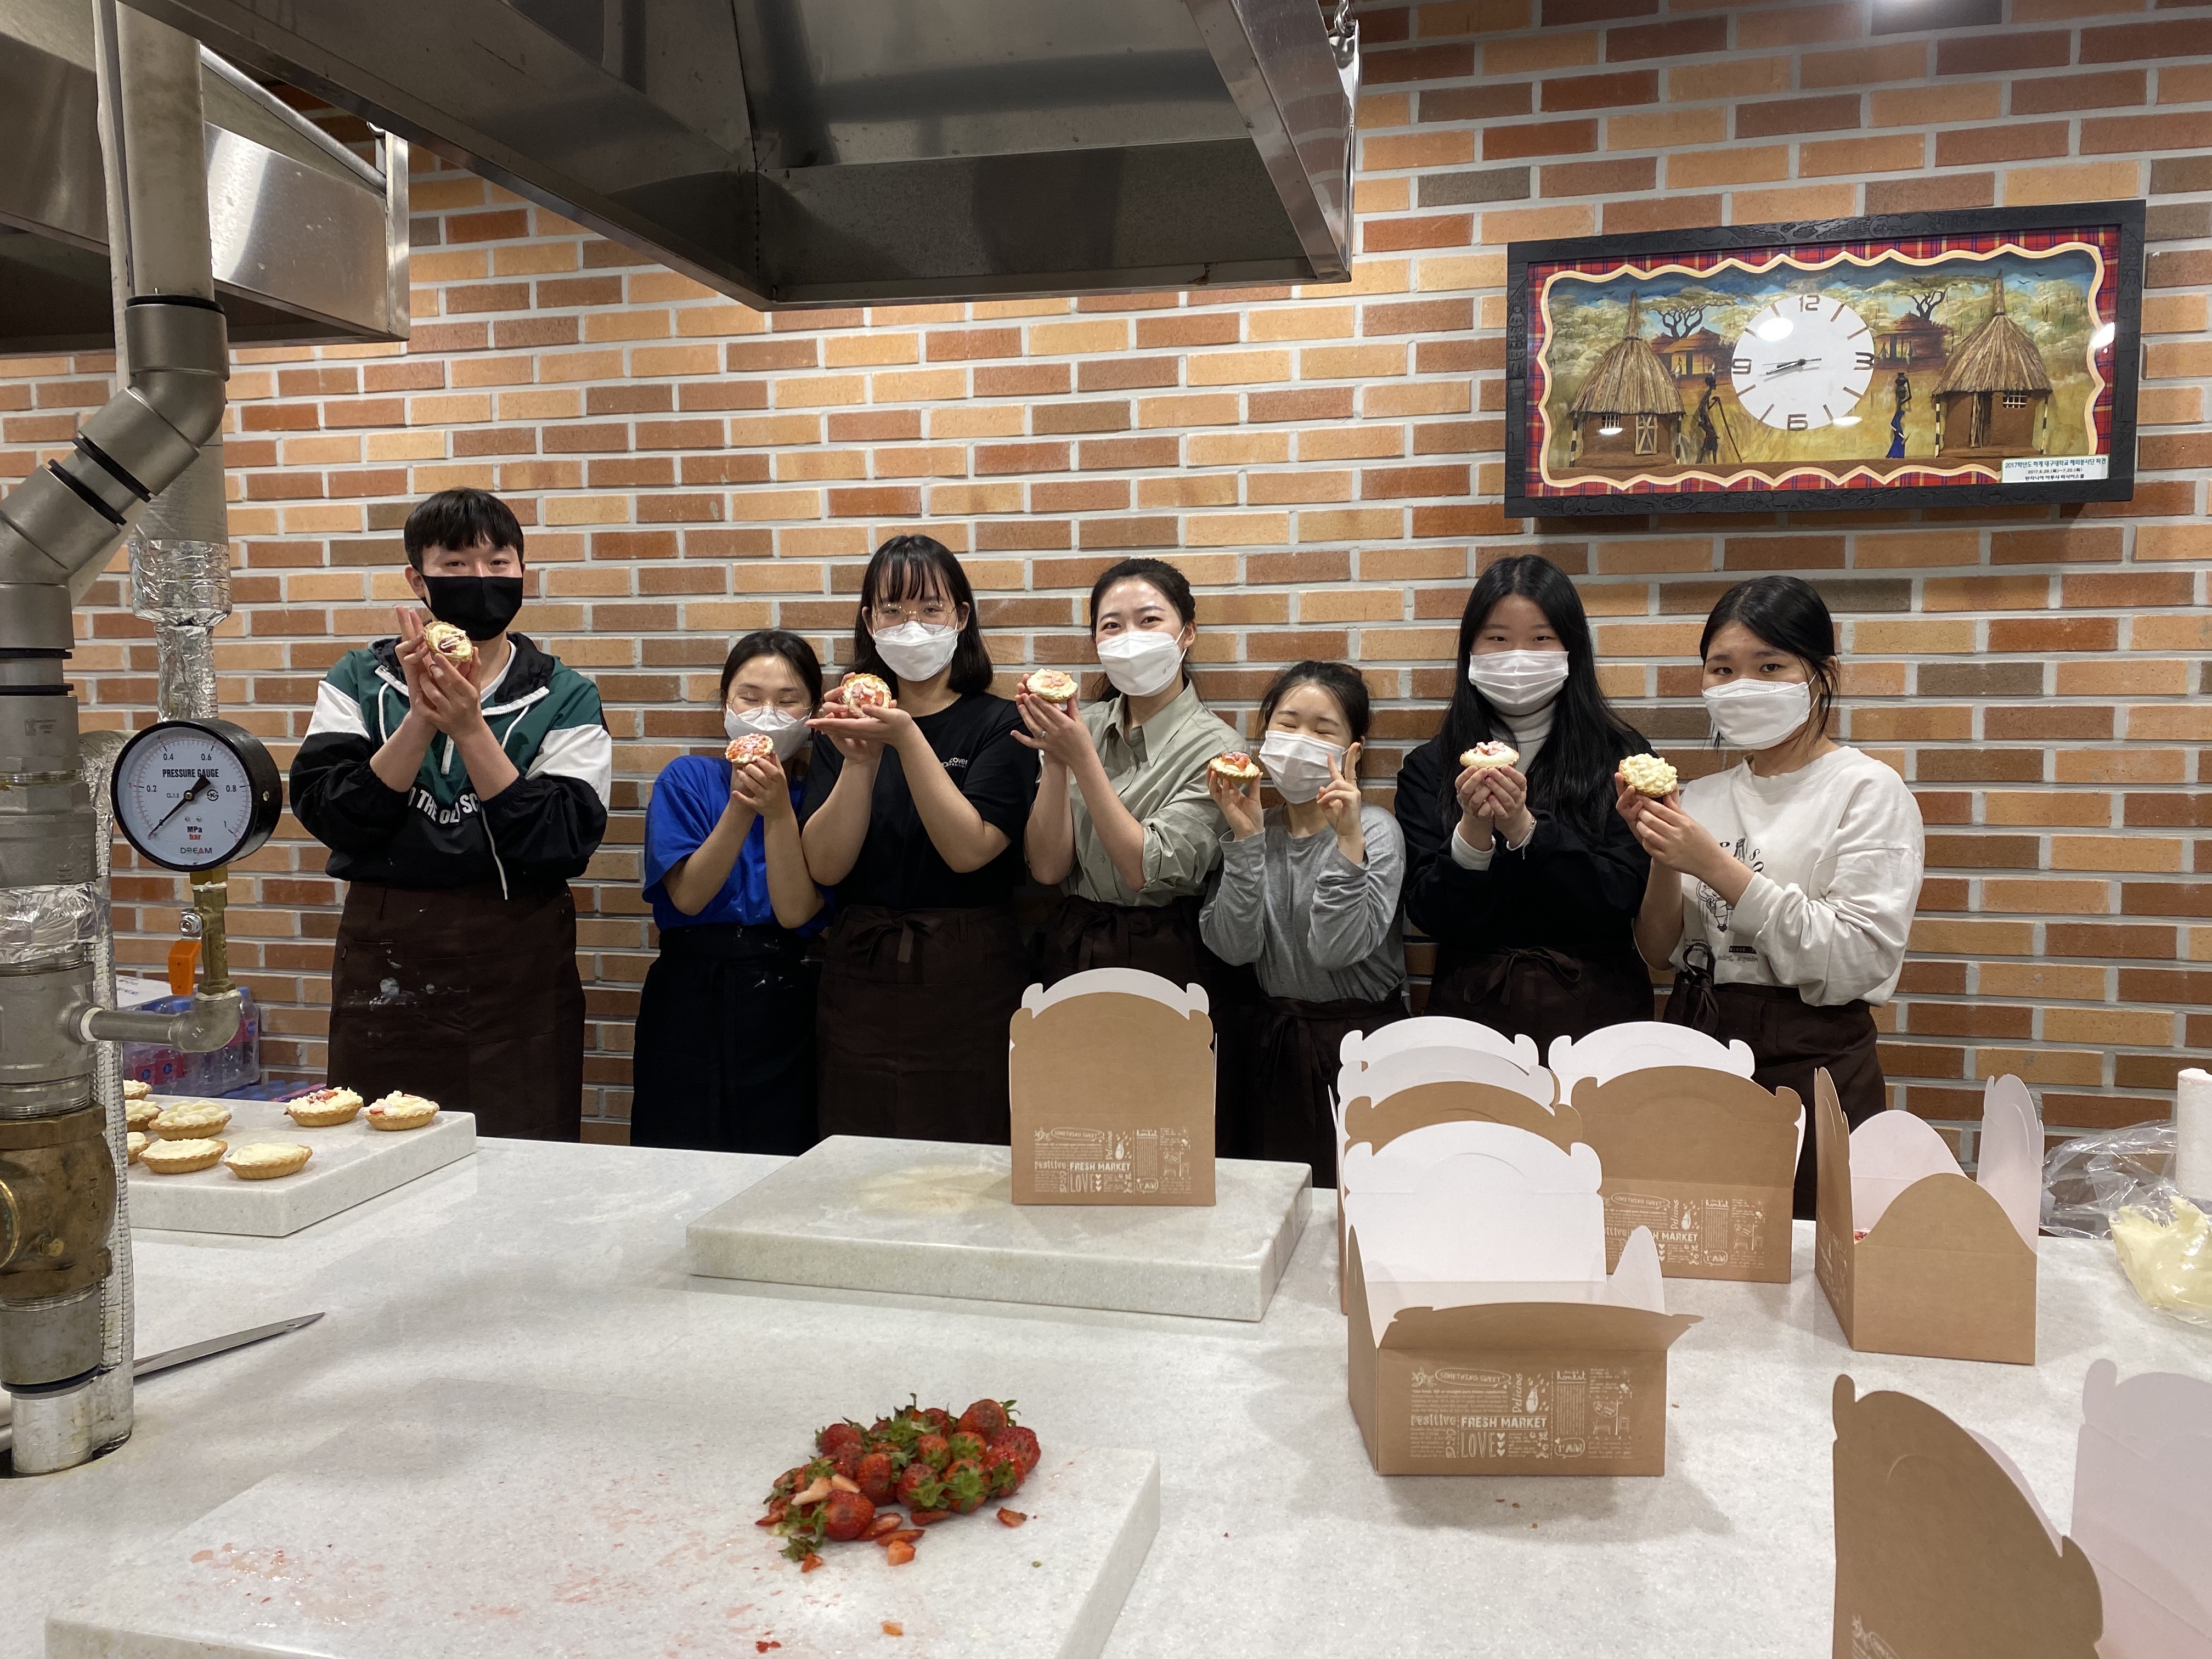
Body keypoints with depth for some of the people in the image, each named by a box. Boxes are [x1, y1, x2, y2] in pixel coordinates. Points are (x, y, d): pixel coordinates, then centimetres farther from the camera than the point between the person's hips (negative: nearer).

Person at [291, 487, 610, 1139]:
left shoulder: (563, 698, 1)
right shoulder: (360, 682, 6)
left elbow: (563, 839, -12)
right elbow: (329, 814, -8)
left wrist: (470, 726, -17)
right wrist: (421, 719, -17)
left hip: (518, 967, -1)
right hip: (385, 960, 1)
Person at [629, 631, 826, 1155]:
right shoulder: (687, 779, 2)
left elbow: (796, 911, -11)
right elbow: (687, 896, -10)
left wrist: (779, 810, -19)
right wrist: (740, 809, -20)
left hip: (784, 1006, 0)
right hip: (691, 999, 0)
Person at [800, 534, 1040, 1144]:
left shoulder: (999, 724, -2)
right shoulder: (846, 727, 7)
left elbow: (969, 849, -15)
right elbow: (825, 866, -3)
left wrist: (907, 739, -22)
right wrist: (860, 761, -16)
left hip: (968, 983, -3)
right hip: (860, 979, 3)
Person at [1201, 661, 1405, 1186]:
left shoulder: (1374, 829, -9)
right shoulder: (1258, 830, 2)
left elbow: (1335, 950, -22)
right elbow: (1234, 947, -12)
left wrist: (1348, 841, -29)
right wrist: (1245, 838, -18)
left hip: (1359, 1039, -4)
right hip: (1274, 1039, 4)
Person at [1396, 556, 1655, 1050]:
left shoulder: (1620, 756, 2)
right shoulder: (1429, 768, 4)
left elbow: (1620, 900, -7)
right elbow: (1427, 915, -1)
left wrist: (1525, 828, -17)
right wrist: (1473, 833, -17)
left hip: (1592, 1010, 0)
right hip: (1473, 1005, 1)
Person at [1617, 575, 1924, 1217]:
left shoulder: (1869, 791, -5)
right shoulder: (1703, 796, 9)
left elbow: (1857, 961, -16)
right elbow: (1659, 950, 7)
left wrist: (1717, 867, -20)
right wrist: (1663, 862, -11)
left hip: (1810, 1067, -4)